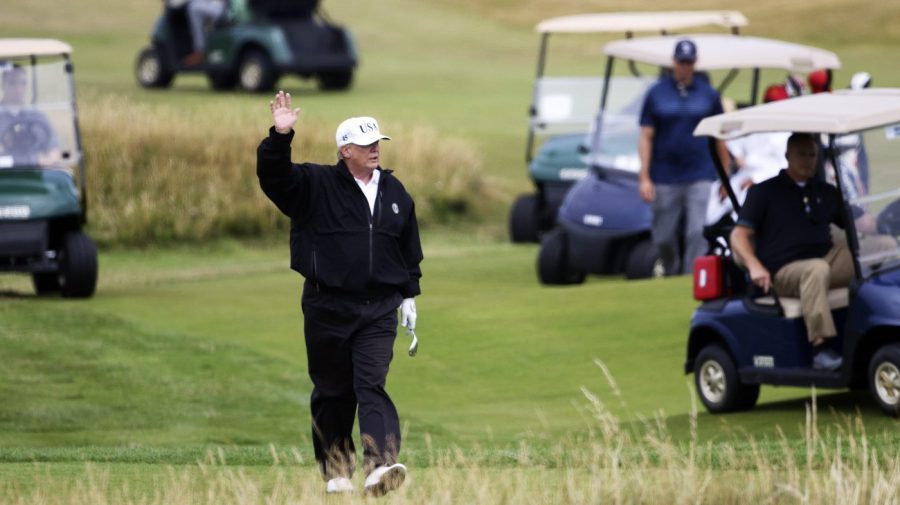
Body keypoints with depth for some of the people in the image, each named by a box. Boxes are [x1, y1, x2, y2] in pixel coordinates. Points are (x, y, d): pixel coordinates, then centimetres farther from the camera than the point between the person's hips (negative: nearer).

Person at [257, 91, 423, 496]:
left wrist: (409, 296, 16)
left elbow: (410, 249, 18)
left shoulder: (394, 192, 10)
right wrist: (280, 137, -33)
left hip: (379, 310, 2)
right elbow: (273, 174, -17)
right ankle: (335, 470, 18)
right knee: (333, 391, 6)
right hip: (327, 308, -1)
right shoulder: (315, 185, -2)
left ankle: (380, 466, -25)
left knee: (371, 385, -12)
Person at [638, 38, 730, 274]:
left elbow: (719, 138, 11)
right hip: (665, 179, 0)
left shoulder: (708, 94, 6)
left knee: (698, 233, -12)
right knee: (664, 238, 7)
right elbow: (646, 137, 3)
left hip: (700, 177, 0)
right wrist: (644, 177, -5)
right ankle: (672, 275, 30)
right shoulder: (656, 94, 4)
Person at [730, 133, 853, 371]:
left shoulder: (826, 192, 23)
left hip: (828, 257, 5)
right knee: (817, 269, -41)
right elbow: (739, 236, 1)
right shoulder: (764, 192, 10)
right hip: (784, 272, -5)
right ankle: (820, 348, -46)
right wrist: (754, 266, -17)